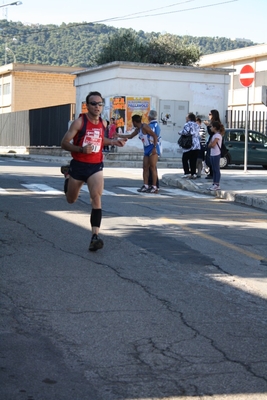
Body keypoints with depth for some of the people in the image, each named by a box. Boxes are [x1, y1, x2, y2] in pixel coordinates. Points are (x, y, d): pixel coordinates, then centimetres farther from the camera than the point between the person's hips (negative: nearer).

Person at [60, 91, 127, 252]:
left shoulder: (103, 123, 3)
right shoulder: (79, 122, -13)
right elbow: (64, 143, -14)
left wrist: (114, 141, 7)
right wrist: (81, 149, -30)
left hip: (96, 166, 2)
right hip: (78, 165, -2)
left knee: (96, 198, -19)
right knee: (71, 200, 17)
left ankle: (95, 236, -22)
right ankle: (67, 174, 52)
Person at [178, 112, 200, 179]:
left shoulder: (187, 124, -8)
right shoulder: (196, 125, 16)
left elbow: (185, 132, -21)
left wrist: (179, 132, -3)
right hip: (196, 145, 7)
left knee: (185, 159, 3)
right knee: (193, 160, 7)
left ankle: (187, 172, -5)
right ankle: (193, 173, 4)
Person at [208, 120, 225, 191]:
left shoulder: (218, 135, -14)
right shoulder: (214, 135, 15)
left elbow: (212, 145, -22)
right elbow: (209, 145, 10)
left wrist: (211, 144, -3)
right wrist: (211, 144, -9)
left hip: (216, 154, -9)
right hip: (212, 154, 9)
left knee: (217, 169, -5)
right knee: (214, 170, 11)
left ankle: (217, 185, -4)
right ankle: (214, 183, 16)